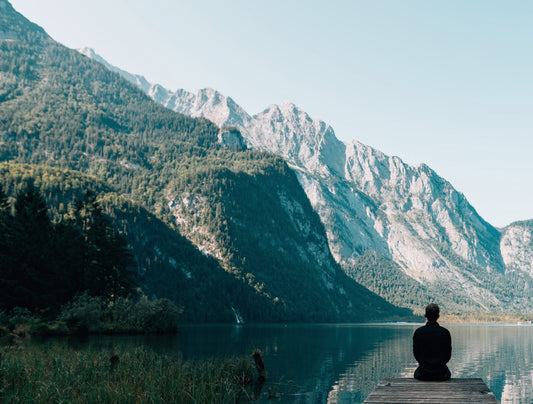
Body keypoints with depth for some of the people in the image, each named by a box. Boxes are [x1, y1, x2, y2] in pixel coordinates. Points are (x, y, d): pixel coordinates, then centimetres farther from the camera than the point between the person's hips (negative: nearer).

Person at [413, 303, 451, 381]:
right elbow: (448, 355, -1)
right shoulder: (445, 333, -10)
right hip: (441, 374, 0)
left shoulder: (418, 332, -11)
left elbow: (416, 354, -2)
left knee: (417, 373, 34)